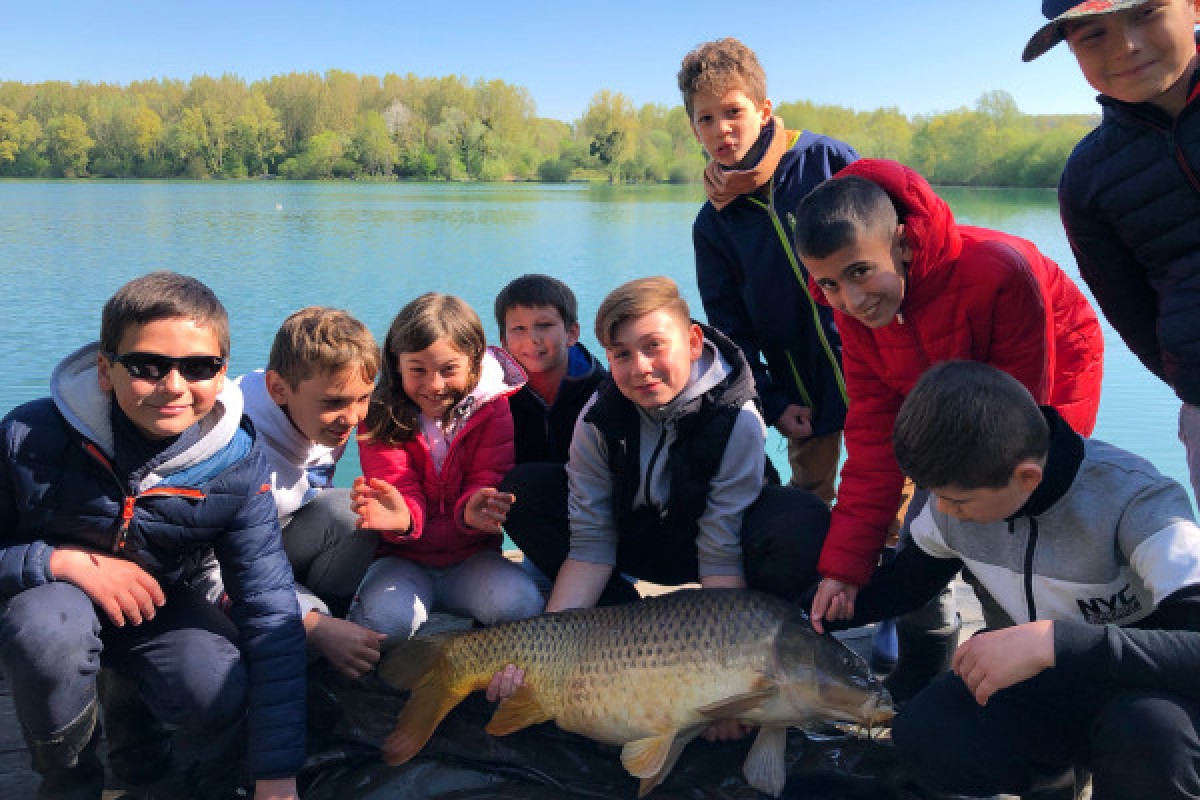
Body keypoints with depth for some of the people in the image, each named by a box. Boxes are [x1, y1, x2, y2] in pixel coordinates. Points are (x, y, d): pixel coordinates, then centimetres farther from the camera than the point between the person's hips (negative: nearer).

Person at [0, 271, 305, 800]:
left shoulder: (235, 466, -21)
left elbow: (271, 615, -22)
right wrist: (63, 561, -33)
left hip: (153, 601, 1)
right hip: (46, 598, -1)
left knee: (220, 693, -28)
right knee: (52, 629, -36)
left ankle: (130, 700, 11)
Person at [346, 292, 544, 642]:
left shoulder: (494, 410, -4)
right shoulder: (382, 417, -5)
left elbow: (488, 482, -14)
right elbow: (400, 492, -16)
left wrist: (474, 509, -41)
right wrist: (400, 518, -43)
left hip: (471, 557, 2)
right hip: (404, 558, -1)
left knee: (520, 604, -27)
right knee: (384, 619, -32)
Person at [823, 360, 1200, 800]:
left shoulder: (1135, 500, -29)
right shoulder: (957, 490, -12)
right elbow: (909, 579, 7)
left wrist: (1055, 641, -48)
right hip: (1027, 683, 5)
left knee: (1149, 727, -39)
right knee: (919, 737, -24)